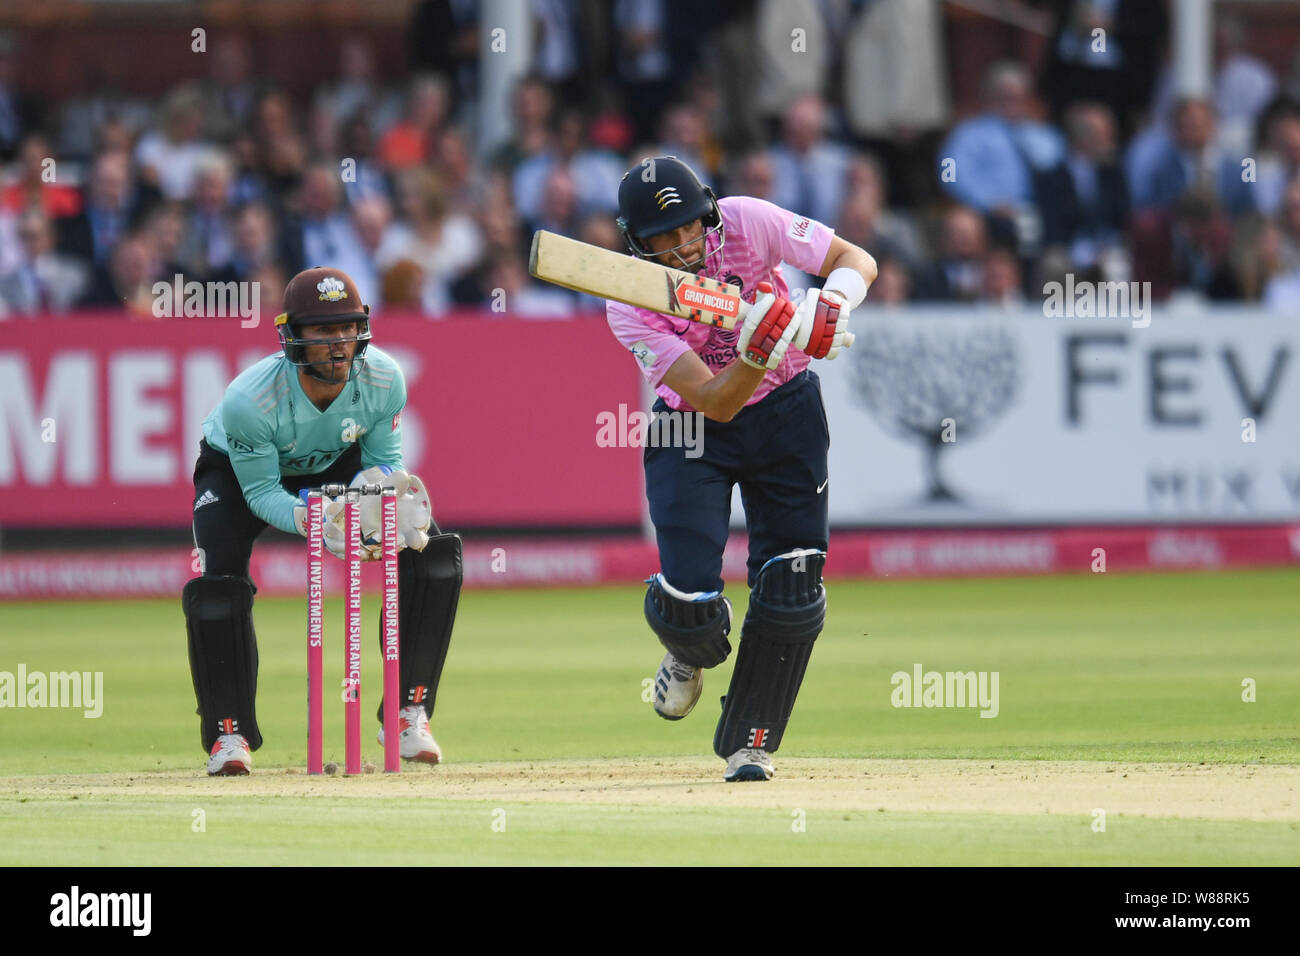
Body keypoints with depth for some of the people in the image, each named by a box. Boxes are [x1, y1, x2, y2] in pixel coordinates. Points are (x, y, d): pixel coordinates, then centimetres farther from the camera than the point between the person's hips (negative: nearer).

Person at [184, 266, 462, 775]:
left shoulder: (383, 380, -28)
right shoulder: (248, 401, -38)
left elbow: (383, 461, -12)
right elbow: (261, 492, -27)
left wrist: (388, 488, -36)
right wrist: (313, 522, -46)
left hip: (336, 465, 3)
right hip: (240, 469, -3)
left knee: (433, 553, -14)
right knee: (218, 585, -26)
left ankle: (408, 713, -2)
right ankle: (229, 732, -5)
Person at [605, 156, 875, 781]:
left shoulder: (746, 222, -21)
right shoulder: (629, 307, -24)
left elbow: (856, 260, -15)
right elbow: (716, 402, -28)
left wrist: (833, 305, -36)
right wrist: (760, 349, -46)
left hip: (787, 412, 2)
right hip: (692, 432, -2)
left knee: (790, 589, -3)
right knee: (688, 595, -14)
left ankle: (749, 744, 14)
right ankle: (690, 652, 25)